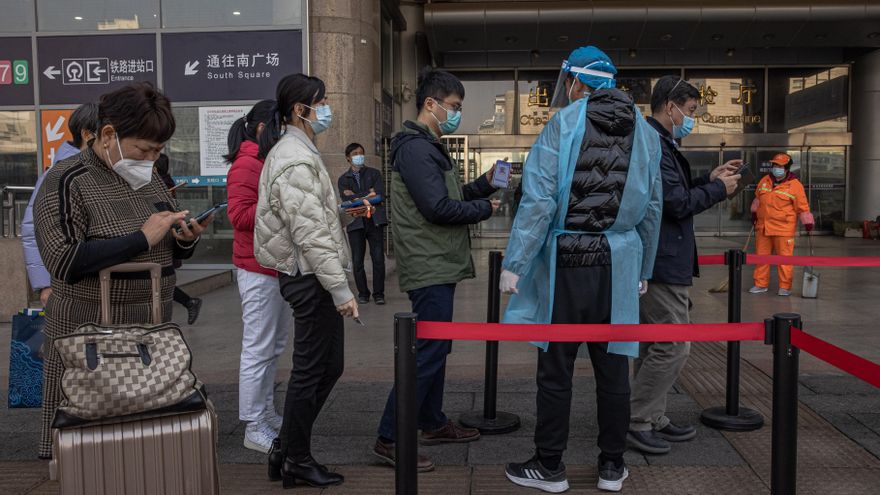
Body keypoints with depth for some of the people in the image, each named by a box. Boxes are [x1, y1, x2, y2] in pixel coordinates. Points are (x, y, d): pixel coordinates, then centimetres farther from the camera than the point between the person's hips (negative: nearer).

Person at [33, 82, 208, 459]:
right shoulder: (67, 181, -9)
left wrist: (184, 240, -3)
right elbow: (63, 261, -20)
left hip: (153, 335, 6)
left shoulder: (149, 178, 12)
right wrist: (141, 238, -21)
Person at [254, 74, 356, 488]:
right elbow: (310, 233, -23)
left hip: (308, 275, 10)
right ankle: (295, 460, 17)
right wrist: (340, 288, -23)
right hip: (310, 277, -10)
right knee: (311, 370, 2)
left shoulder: (297, 151, 16)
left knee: (328, 365, 16)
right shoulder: (296, 160, -17)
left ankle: (287, 450, 26)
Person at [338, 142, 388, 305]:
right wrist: (368, 195, -9)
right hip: (356, 223, 1)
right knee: (357, 261, 2)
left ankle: (379, 294, 5)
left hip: (374, 221, 0)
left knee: (378, 259, -3)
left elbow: (380, 194, -6)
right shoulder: (343, 179, 11)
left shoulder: (374, 174, 11)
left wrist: (356, 196, -6)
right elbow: (347, 200, -5)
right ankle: (363, 294, 14)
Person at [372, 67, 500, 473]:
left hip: (438, 266, 11)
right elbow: (438, 208, -22)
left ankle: (433, 424, 30)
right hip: (430, 268, -11)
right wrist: (485, 208, -9)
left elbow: (450, 196, 18)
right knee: (429, 352, -9)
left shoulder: (430, 147, 18)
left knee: (435, 348, 17)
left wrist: (484, 183, 5)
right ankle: (389, 439, -3)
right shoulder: (416, 149, -16)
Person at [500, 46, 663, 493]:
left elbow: (539, 201, -12)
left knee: (556, 368, 5)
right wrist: (643, 270, 20)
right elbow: (652, 210, 12)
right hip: (620, 264, 5)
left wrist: (514, 263, -10)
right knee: (612, 366, 11)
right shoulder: (645, 131, 10)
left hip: (566, 260, -4)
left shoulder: (564, 123, -5)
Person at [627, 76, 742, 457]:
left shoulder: (656, 143, 16)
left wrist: (709, 179, 11)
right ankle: (635, 422, 4)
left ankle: (652, 420, 26)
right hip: (662, 264, -11)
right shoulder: (653, 145, -17)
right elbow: (677, 204, -19)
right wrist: (719, 189, -5)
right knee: (673, 346, -5)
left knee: (653, 345, 16)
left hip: (653, 261, 11)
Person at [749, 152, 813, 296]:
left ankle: (785, 287, 8)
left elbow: (803, 207, -3)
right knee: (761, 256, 9)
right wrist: (754, 213, 27)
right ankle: (761, 284, 19)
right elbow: (758, 198, 25)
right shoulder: (764, 181, 9)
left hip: (784, 229, -5)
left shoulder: (795, 185, -5)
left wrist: (808, 222, -5)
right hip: (763, 227, 5)